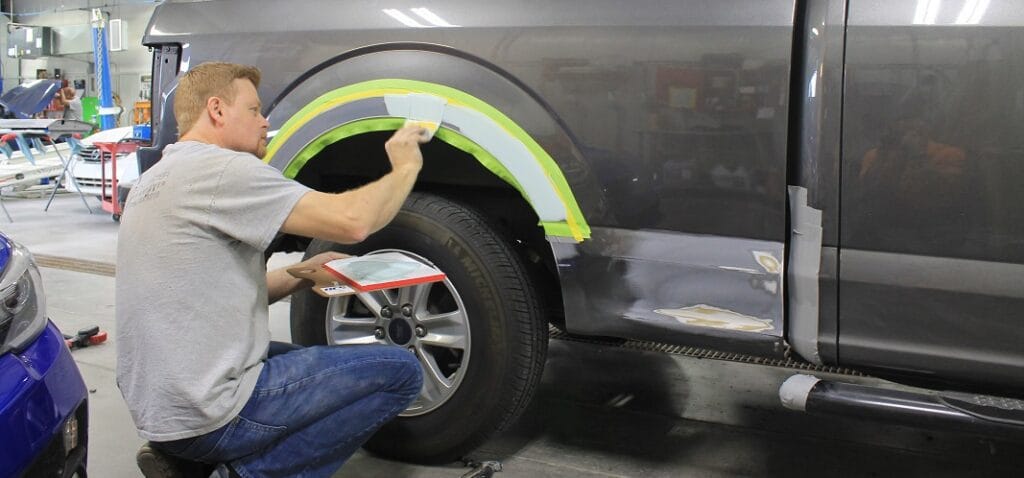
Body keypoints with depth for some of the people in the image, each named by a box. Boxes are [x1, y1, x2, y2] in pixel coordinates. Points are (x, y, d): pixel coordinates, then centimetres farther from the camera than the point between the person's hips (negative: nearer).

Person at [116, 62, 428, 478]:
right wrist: (406, 167, -4)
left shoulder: (157, 179, 15)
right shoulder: (218, 168, -16)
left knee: (324, 359, 30)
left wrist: (304, 273, 8)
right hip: (206, 414, -10)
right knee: (399, 372, -5)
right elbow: (351, 221, -22)